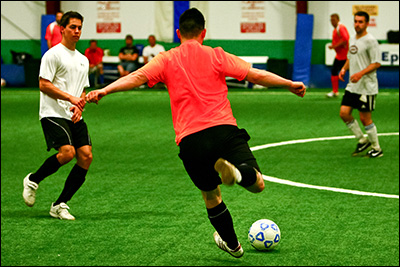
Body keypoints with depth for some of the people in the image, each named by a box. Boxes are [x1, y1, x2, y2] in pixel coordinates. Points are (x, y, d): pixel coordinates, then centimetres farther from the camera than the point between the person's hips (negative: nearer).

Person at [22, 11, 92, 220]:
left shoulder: (83, 60, 19)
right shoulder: (53, 54, -4)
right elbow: (44, 85, -11)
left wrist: (79, 107, 4)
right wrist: (70, 98, -17)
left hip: (74, 117, 7)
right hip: (53, 114, -7)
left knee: (86, 156, -8)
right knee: (67, 152, -24)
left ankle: (60, 205, -1)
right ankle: (33, 180, 2)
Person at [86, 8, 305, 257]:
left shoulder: (166, 60, 12)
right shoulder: (216, 56, 11)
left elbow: (137, 77, -3)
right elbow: (256, 75, 8)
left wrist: (105, 90, -9)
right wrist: (290, 84, 17)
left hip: (190, 139, 2)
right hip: (223, 129, -2)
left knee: (211, 195, 21)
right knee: (257, 184, 0)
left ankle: (232, 244, 30)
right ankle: (235, 170, -32)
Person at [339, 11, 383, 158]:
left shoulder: (370, 40, -13)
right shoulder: (352, 39, 12)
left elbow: (377, 63, -16)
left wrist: (360, 73, -26)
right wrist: (344, 68, 6)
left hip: (367, 87, -8)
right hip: (352, 86, 8)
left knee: (365, 118, -4)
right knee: (344, 113, 1)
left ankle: (377, 149, 12)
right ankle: (362, 140, 18)